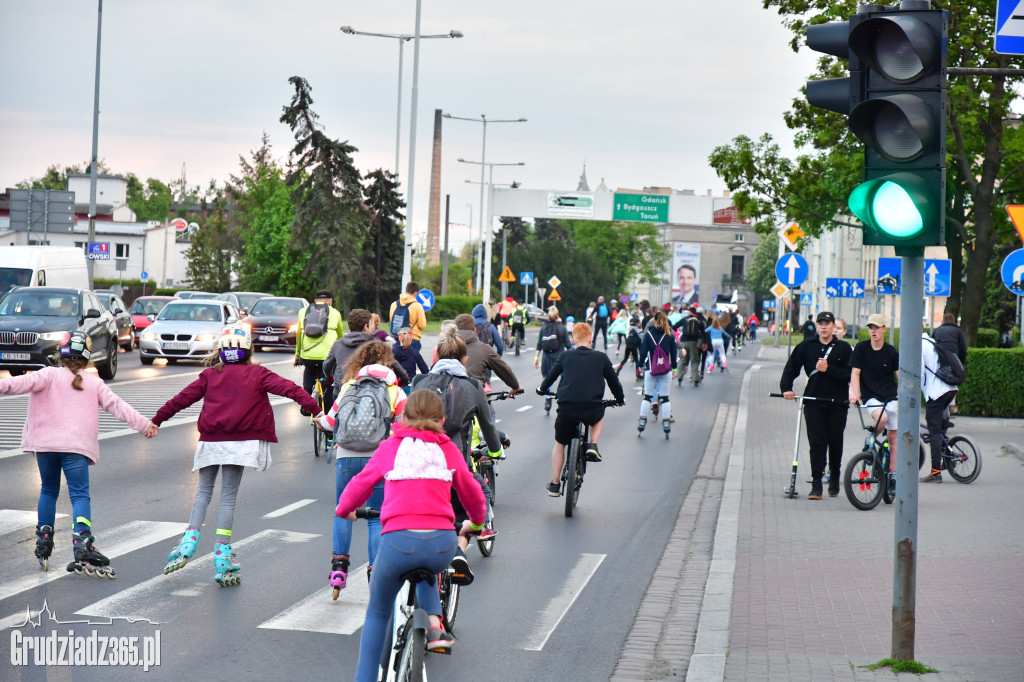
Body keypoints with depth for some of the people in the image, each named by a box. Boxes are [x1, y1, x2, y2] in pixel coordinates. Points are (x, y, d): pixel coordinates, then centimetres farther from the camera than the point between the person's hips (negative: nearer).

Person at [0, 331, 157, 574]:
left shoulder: (50, 375, 7)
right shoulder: (94, 383, 13)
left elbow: (28, 382, -11)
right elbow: (117, 405, 10)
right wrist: (144, 424, 13)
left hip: (46, 444, 1)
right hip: (77, 446, -1)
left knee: (48, 491, 19)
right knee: (80, 494, -6)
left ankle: (43, 541, 18)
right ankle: (82, 541, -29)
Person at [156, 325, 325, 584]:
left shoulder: (210, 375, 7)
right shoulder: (258, 374, 3)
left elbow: (183, 398, 10)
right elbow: (287, 388, -7)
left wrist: (157, 420, 20)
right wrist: (314, 409, -11)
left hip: (210, 442, 1)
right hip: (240, 443, -1)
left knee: (204, 491, 16)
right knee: (228, 497, 4)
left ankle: (190, 540, -1)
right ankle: (222, 553, 0)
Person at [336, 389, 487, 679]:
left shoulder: (389, 447, 13)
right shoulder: (449, 450, 15)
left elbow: (360, 484, 24)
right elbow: (473, 494, 26)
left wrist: (344, 510, 46)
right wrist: (475, 523, 48)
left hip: (399, 540, -1)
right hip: (442, 544, 1)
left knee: (377, 614, 20)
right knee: (425, 570, 39)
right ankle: (434, 622, 18)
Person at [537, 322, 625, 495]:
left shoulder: (565, 356, 9)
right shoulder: (601, 358, 8)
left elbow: (550, 376, 20)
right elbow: (613, 380, 18)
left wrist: (542, 389, 41)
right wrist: (620, 398, 37)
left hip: (566, 408, 1)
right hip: (591, 409, -1)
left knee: (560, 444, 22)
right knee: (599, 416, 36)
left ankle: (554, 485, 23)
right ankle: (592, 446, 13)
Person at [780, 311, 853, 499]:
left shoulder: (844, 348, 2)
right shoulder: (806, 346, 7)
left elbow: (849, 374, -6)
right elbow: (791, 367, 10)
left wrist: (828, 369, -17)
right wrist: (786, 388, -2)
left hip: (837, 403, 0)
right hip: (813, 402, 0)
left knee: (835, 443, 8)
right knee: (816, 443, -5)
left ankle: (834, 479, 26)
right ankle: (816, 484, -3)